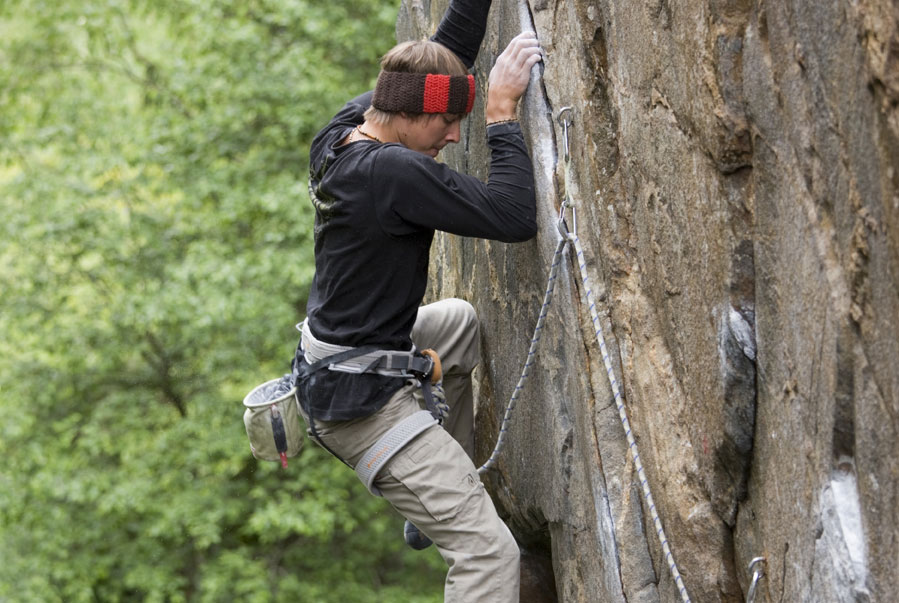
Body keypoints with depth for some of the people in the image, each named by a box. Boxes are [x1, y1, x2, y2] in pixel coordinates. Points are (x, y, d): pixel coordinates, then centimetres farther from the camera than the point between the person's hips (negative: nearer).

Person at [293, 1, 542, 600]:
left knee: (460, 320, 38)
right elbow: (515, 217, -27)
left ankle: (432, 502, 39)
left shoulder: (343, 130, 0)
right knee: (490, 553, -12)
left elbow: (448, 52, 12)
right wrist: (503, 114, -21)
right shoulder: (394, 173, -27)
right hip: (363, 401, -10)